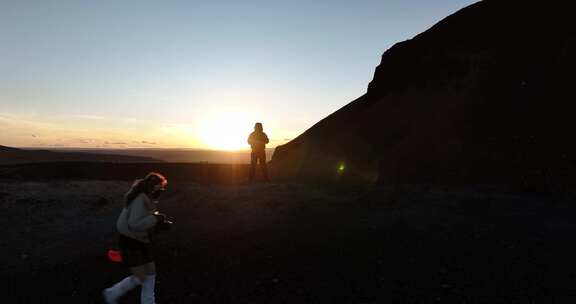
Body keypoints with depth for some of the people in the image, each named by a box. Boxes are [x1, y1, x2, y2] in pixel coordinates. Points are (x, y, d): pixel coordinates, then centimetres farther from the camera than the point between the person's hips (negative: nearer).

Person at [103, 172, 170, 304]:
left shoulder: (147, 198, 5)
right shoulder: (140, 200, -25)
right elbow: (134, 224, -33)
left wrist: (159, 221, -1)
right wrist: (156, 218, -27)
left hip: (142, 241, 9)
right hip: (129, 241, -9)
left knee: (150, 274, 11)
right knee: (140, 278, -1)